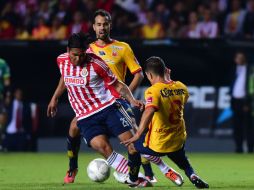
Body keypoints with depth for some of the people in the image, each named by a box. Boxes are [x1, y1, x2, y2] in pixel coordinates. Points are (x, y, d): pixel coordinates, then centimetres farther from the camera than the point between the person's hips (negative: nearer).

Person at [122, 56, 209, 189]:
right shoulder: (181, 87, 0)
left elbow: (149, 111, -38)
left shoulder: (153, 91, -19)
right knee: (184, 164, 32)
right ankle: (192, 176, 1)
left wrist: (138, 134, -42)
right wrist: (168, 79, 23)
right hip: (178, 142, 5)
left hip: (157, 145, -5)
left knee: (132, 145, 24)